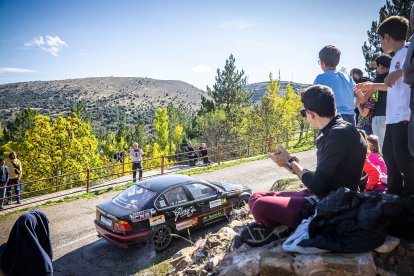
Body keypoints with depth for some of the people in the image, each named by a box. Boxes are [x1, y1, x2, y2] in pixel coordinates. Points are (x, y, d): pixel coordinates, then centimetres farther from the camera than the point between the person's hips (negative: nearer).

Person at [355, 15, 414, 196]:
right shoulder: (396, 57, 22)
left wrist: (399, 72, -28)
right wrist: (373, 86, 41)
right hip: (393, 117, 10)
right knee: (389, 154, 15)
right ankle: (394, 193, 26)